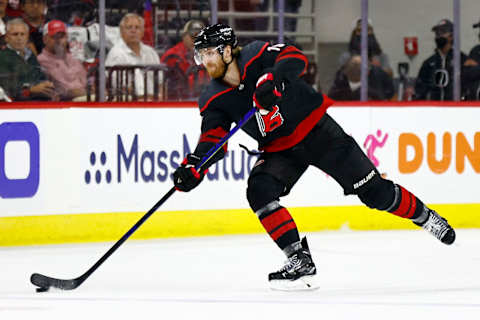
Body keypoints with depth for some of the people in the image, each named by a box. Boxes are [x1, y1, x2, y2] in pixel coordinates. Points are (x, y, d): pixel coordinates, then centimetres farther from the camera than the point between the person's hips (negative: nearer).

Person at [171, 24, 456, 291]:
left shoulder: (257, 57, -19)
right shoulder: (214, 101, -6)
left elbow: (295, 58, -32)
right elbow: (213, 139, -11)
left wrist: (273, 79, -50)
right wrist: (194, 165, -29)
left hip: (318, 131, -5)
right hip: (280, 151, 5)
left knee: (376, 192, -2)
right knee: (259, 190, -23)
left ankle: (425, 216, 25)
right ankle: (301, 262, -20)